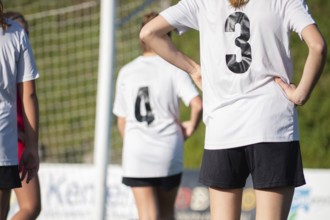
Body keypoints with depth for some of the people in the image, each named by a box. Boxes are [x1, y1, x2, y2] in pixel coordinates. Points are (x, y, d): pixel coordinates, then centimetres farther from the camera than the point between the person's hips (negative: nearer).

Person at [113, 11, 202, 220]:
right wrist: (191, 126, 3)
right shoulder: (174, 68, -3)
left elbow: (122, 120, 10)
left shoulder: (126, 72, 6)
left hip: (136, 155, 1)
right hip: (169, 151, -1)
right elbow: (197, 104, -16)